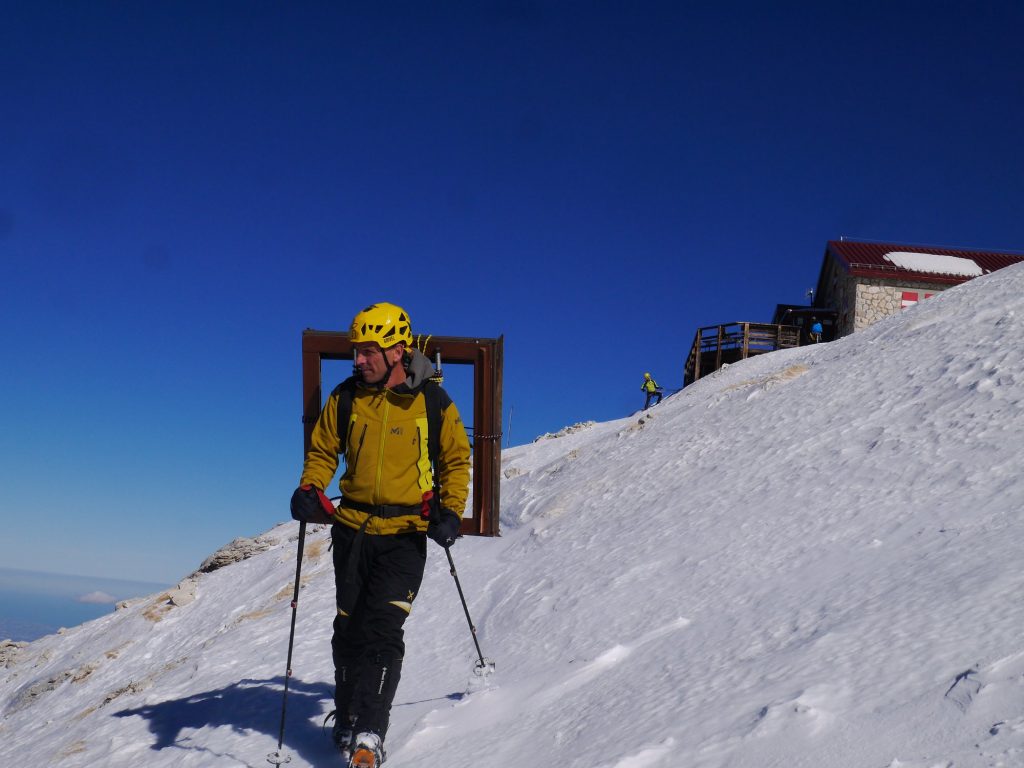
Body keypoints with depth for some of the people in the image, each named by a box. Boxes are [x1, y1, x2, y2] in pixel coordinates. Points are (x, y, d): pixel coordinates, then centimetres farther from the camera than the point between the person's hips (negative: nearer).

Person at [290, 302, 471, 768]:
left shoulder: (432, 402, -4)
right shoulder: (346, 397, 2)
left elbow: (456, 460, 6)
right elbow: (323, 451, 11)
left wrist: (450, 510, -7)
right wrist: (310, 489, -9)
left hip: (405, 535, -3)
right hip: (352, 528, 3)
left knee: (382, 629, -13)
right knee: (349, 629, 8)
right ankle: (347, 718, 27)